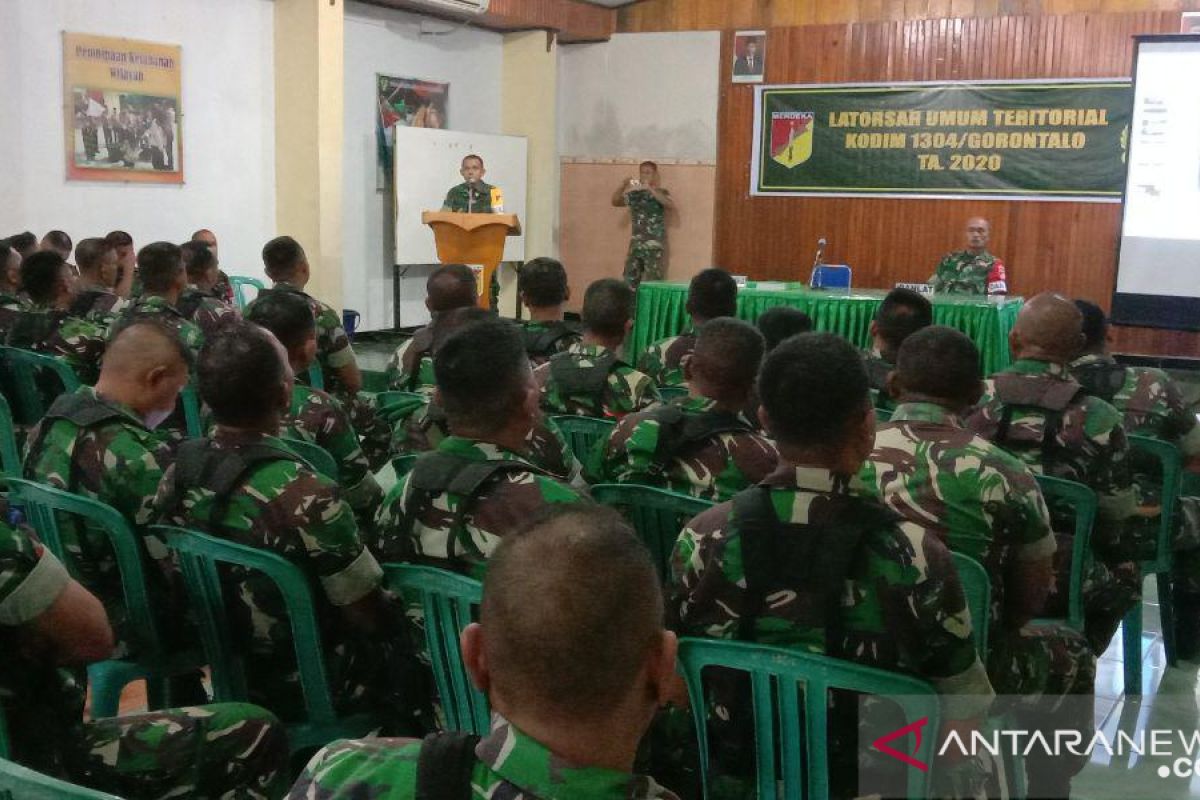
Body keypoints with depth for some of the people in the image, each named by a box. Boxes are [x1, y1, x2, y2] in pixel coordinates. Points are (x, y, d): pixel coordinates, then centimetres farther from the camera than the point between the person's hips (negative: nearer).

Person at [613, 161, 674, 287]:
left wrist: (650, 190, -25)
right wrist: (623, 185, -12)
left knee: (653, 281, -6)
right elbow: (615, 201, 3)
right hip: (636, 243, 4)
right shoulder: (633, 193, 10)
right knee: (630, 280, 3)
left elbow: (671, 204, -19)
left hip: (654, 244, -4)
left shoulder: (661, 192, 0)